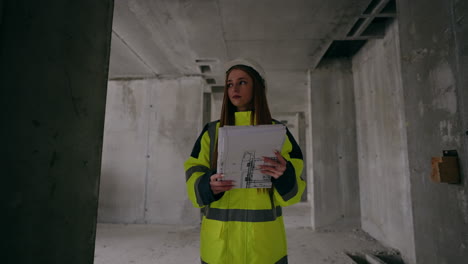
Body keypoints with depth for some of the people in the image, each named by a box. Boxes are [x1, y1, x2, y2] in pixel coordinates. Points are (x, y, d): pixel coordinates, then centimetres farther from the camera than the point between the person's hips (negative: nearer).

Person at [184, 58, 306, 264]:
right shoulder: (212, 131, 3)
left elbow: (292, 188, -1)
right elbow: (194, 176, 2)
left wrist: (284, 174, -23)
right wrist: (209, 185, -20)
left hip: (264, 238, 0)